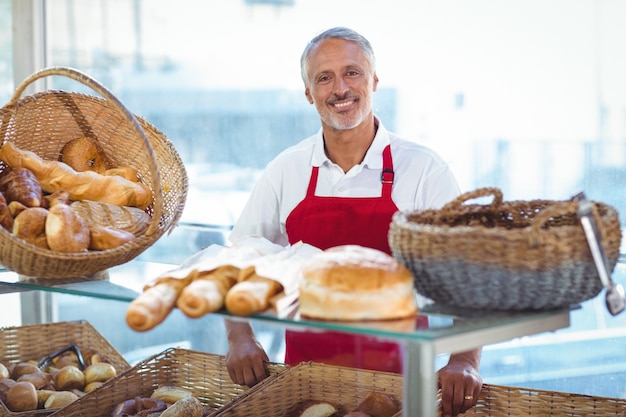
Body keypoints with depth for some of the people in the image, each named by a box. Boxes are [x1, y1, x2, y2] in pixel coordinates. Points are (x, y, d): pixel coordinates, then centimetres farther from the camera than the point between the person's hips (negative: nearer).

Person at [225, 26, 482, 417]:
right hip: (304, 373, 2)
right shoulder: (286, 171, 3)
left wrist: (464, 361, -22)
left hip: (396, 377, -2)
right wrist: (240, 338, -6)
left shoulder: (424, 170, -5)